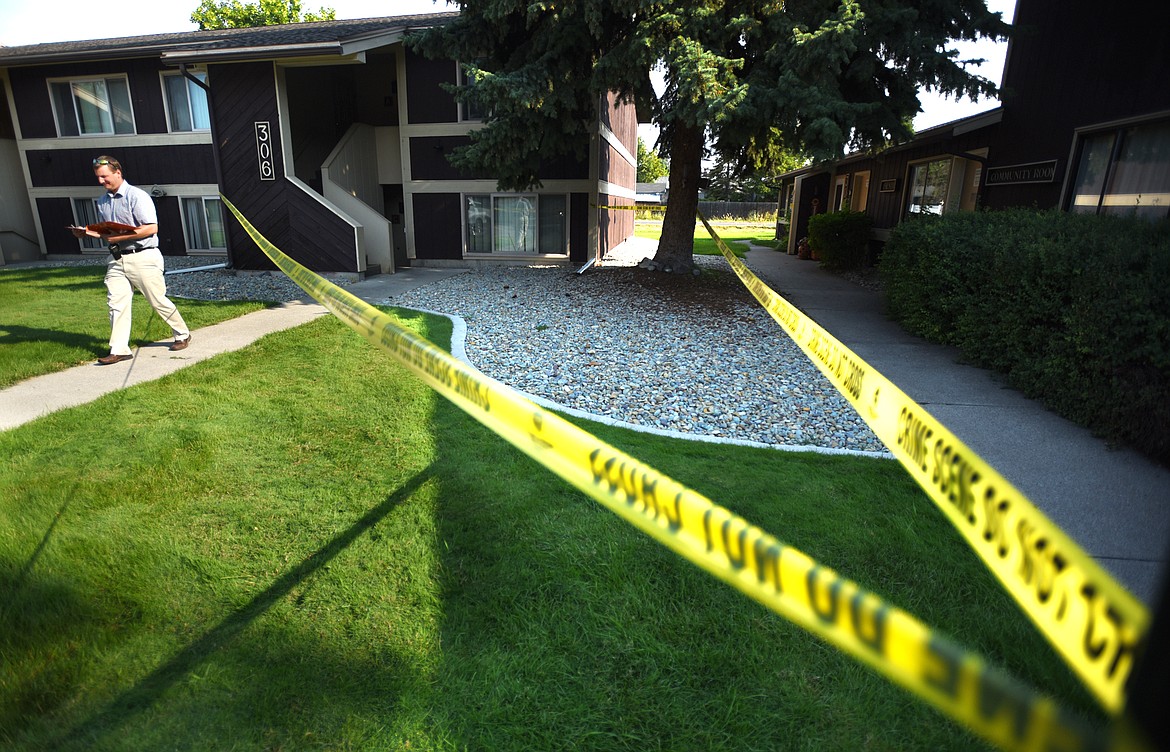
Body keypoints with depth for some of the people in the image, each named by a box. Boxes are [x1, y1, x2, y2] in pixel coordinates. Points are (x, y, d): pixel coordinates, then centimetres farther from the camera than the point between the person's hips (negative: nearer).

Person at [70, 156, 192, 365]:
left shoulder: (137, 196, -9)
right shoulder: (102, 201, 15)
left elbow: (151, 228, -17)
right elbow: (104, 231, 22)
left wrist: (118, 236, -19)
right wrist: (88, 232, 2)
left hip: (143, 257, -7)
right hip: (116, 259, 7)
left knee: (158, 301, 2)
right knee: (116, 304, 1)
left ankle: (183, 335, 21)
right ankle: (119, 350, 3)